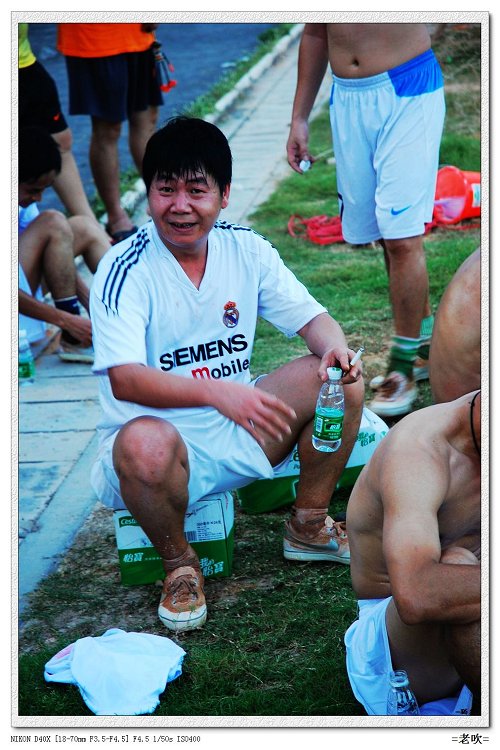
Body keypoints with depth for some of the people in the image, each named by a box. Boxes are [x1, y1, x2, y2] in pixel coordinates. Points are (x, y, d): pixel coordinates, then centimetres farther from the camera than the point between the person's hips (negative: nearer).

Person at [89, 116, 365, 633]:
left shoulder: (245, 250, -1)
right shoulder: (124, 271, -18)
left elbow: (309, 316, 3)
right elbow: (124, 380, -29)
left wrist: (334, 346, -23)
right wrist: (216, 391, -44)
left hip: (239, 434, 5)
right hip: (164, 439, -5)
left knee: (340, 378, -12)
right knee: (146, 444, -40)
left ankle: (308, 526, 9)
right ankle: (178, 563, -7)